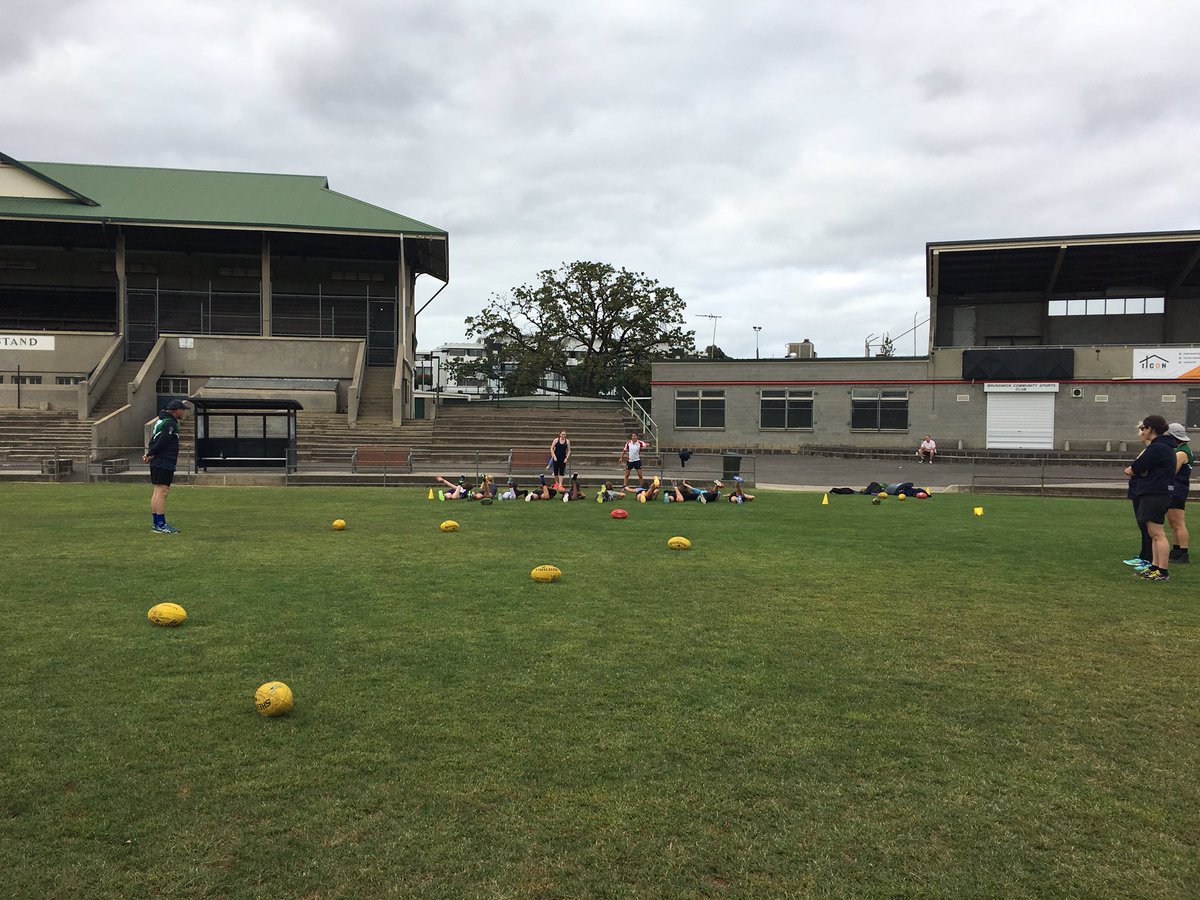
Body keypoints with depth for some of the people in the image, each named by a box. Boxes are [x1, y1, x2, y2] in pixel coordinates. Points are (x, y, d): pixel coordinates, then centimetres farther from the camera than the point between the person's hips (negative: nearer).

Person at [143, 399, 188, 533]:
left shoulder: (162, 421, 19)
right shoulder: (170, 424, -14)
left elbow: (155, 441, 18)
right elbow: (161, 442, -20)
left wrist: (149, 454, 6)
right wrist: (150, 454, -10)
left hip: (157, 462, 11)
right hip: (164, 463, -11)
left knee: (156, 492, 12)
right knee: (161, 492, -11)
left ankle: (156, 523, 17)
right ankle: (160, 525, -12)